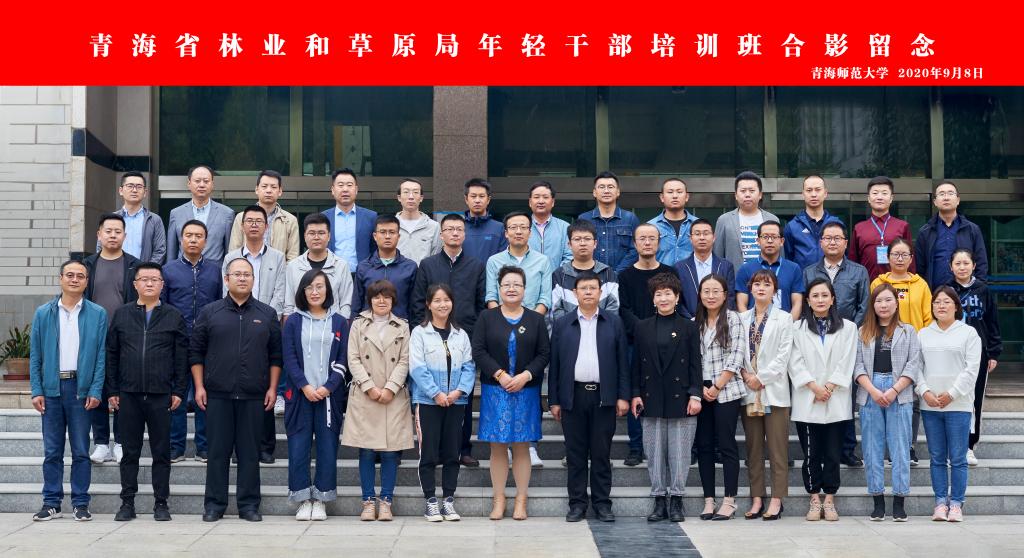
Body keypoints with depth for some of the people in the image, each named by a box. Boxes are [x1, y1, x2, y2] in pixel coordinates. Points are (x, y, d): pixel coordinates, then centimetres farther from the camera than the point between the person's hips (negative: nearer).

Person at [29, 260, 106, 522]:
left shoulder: (97, 314, 3)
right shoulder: (43, 313, 7)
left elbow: (101, 355, 1)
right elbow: (35, 355, 7)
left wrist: (95, 391, -7)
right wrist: (36, 390, -1)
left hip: (81, 388, -1)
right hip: (52, 387, 1)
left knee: (81, 450, 4)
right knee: (52, 451, 6)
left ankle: (80, 503, 10)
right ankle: (51, 503, 13)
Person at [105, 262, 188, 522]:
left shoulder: (173, 316, 5)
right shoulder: (121, 315, 9)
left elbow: (182, 357, 3)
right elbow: (111, 354, 8)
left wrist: (179, 391, -3)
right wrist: (112, 391, 3)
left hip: (161, 395, -1)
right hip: (128, 394, 1)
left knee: (161, 452, 4)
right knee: (130, 452, 7)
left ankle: (161, 503, 11)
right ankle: (128, 503, 14)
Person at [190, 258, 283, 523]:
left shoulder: (267, 315, 9)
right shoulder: (210, 312, 6)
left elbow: (276, 355, 9)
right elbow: (196, 352, 7)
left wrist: (272, 387, 1)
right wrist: (199, 386, 0)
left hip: (253, 396, 1)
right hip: (218, 394, 0)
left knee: (250, 452, 4)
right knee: (217, 451, 3)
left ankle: (249, 505, 11)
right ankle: (214, 504, 12)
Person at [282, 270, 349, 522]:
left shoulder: (339, 323, 8)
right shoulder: (293, 322, 7)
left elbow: (343, 360, 3)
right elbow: (289, 358, 0)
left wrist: (328, 387, -10)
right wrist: (305, 386, -12)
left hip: (329, 395, 0)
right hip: (300, 394, 0)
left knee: (328, 447, 1)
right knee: (298, 447, 0)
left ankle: (321, 500, 10)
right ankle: (303, 500, 9)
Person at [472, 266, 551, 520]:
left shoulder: (536, 319, 7)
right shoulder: (487, 317, 5)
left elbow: (544, 353, 2)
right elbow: (478, 351, -3)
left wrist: (525, 376, -12)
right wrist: (500, 375, -13)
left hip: (526, 391, 0)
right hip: (494, 391, 0)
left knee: (522, 447, 3)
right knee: (497, 447, 2)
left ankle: (521, 501, 10)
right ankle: (499, 501, 10)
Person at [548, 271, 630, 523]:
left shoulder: (614, 322, 7)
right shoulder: (561, 324, 7)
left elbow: (622, 362, 5)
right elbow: (554, 365, 6)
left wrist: (623, 396, -1)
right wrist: (554, 400, 2)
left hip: (604, 397, 0)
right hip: (573, 396, 1)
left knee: (602, 453, 4)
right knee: (575, 454, 5)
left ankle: (602, 503, 13)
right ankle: (577, 503, 13)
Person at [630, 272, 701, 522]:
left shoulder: (689, 327, 4)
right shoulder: (643, 327, 9)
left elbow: (695, 364, 2)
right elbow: (637, 363, 9)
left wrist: (695, 395, -6)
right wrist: (635, 394, 2)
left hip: (680, 399, -2)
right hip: (651, 400, 2)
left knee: (679, 453, 0)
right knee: (654, 453, 5)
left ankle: (676, 501, 10)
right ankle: (659, 500, 13)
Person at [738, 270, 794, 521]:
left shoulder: (784, 319, 3)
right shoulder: (742, 319, 12)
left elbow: (783, 354, -5)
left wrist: (761, 378, -10)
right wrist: (745, 375, -7)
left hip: (774, 390, -3)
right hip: (748, 391, 3)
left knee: (777, 449, -3)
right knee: (753, 448, 7)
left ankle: (776, 500, 1)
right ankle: (757, 499, 12)